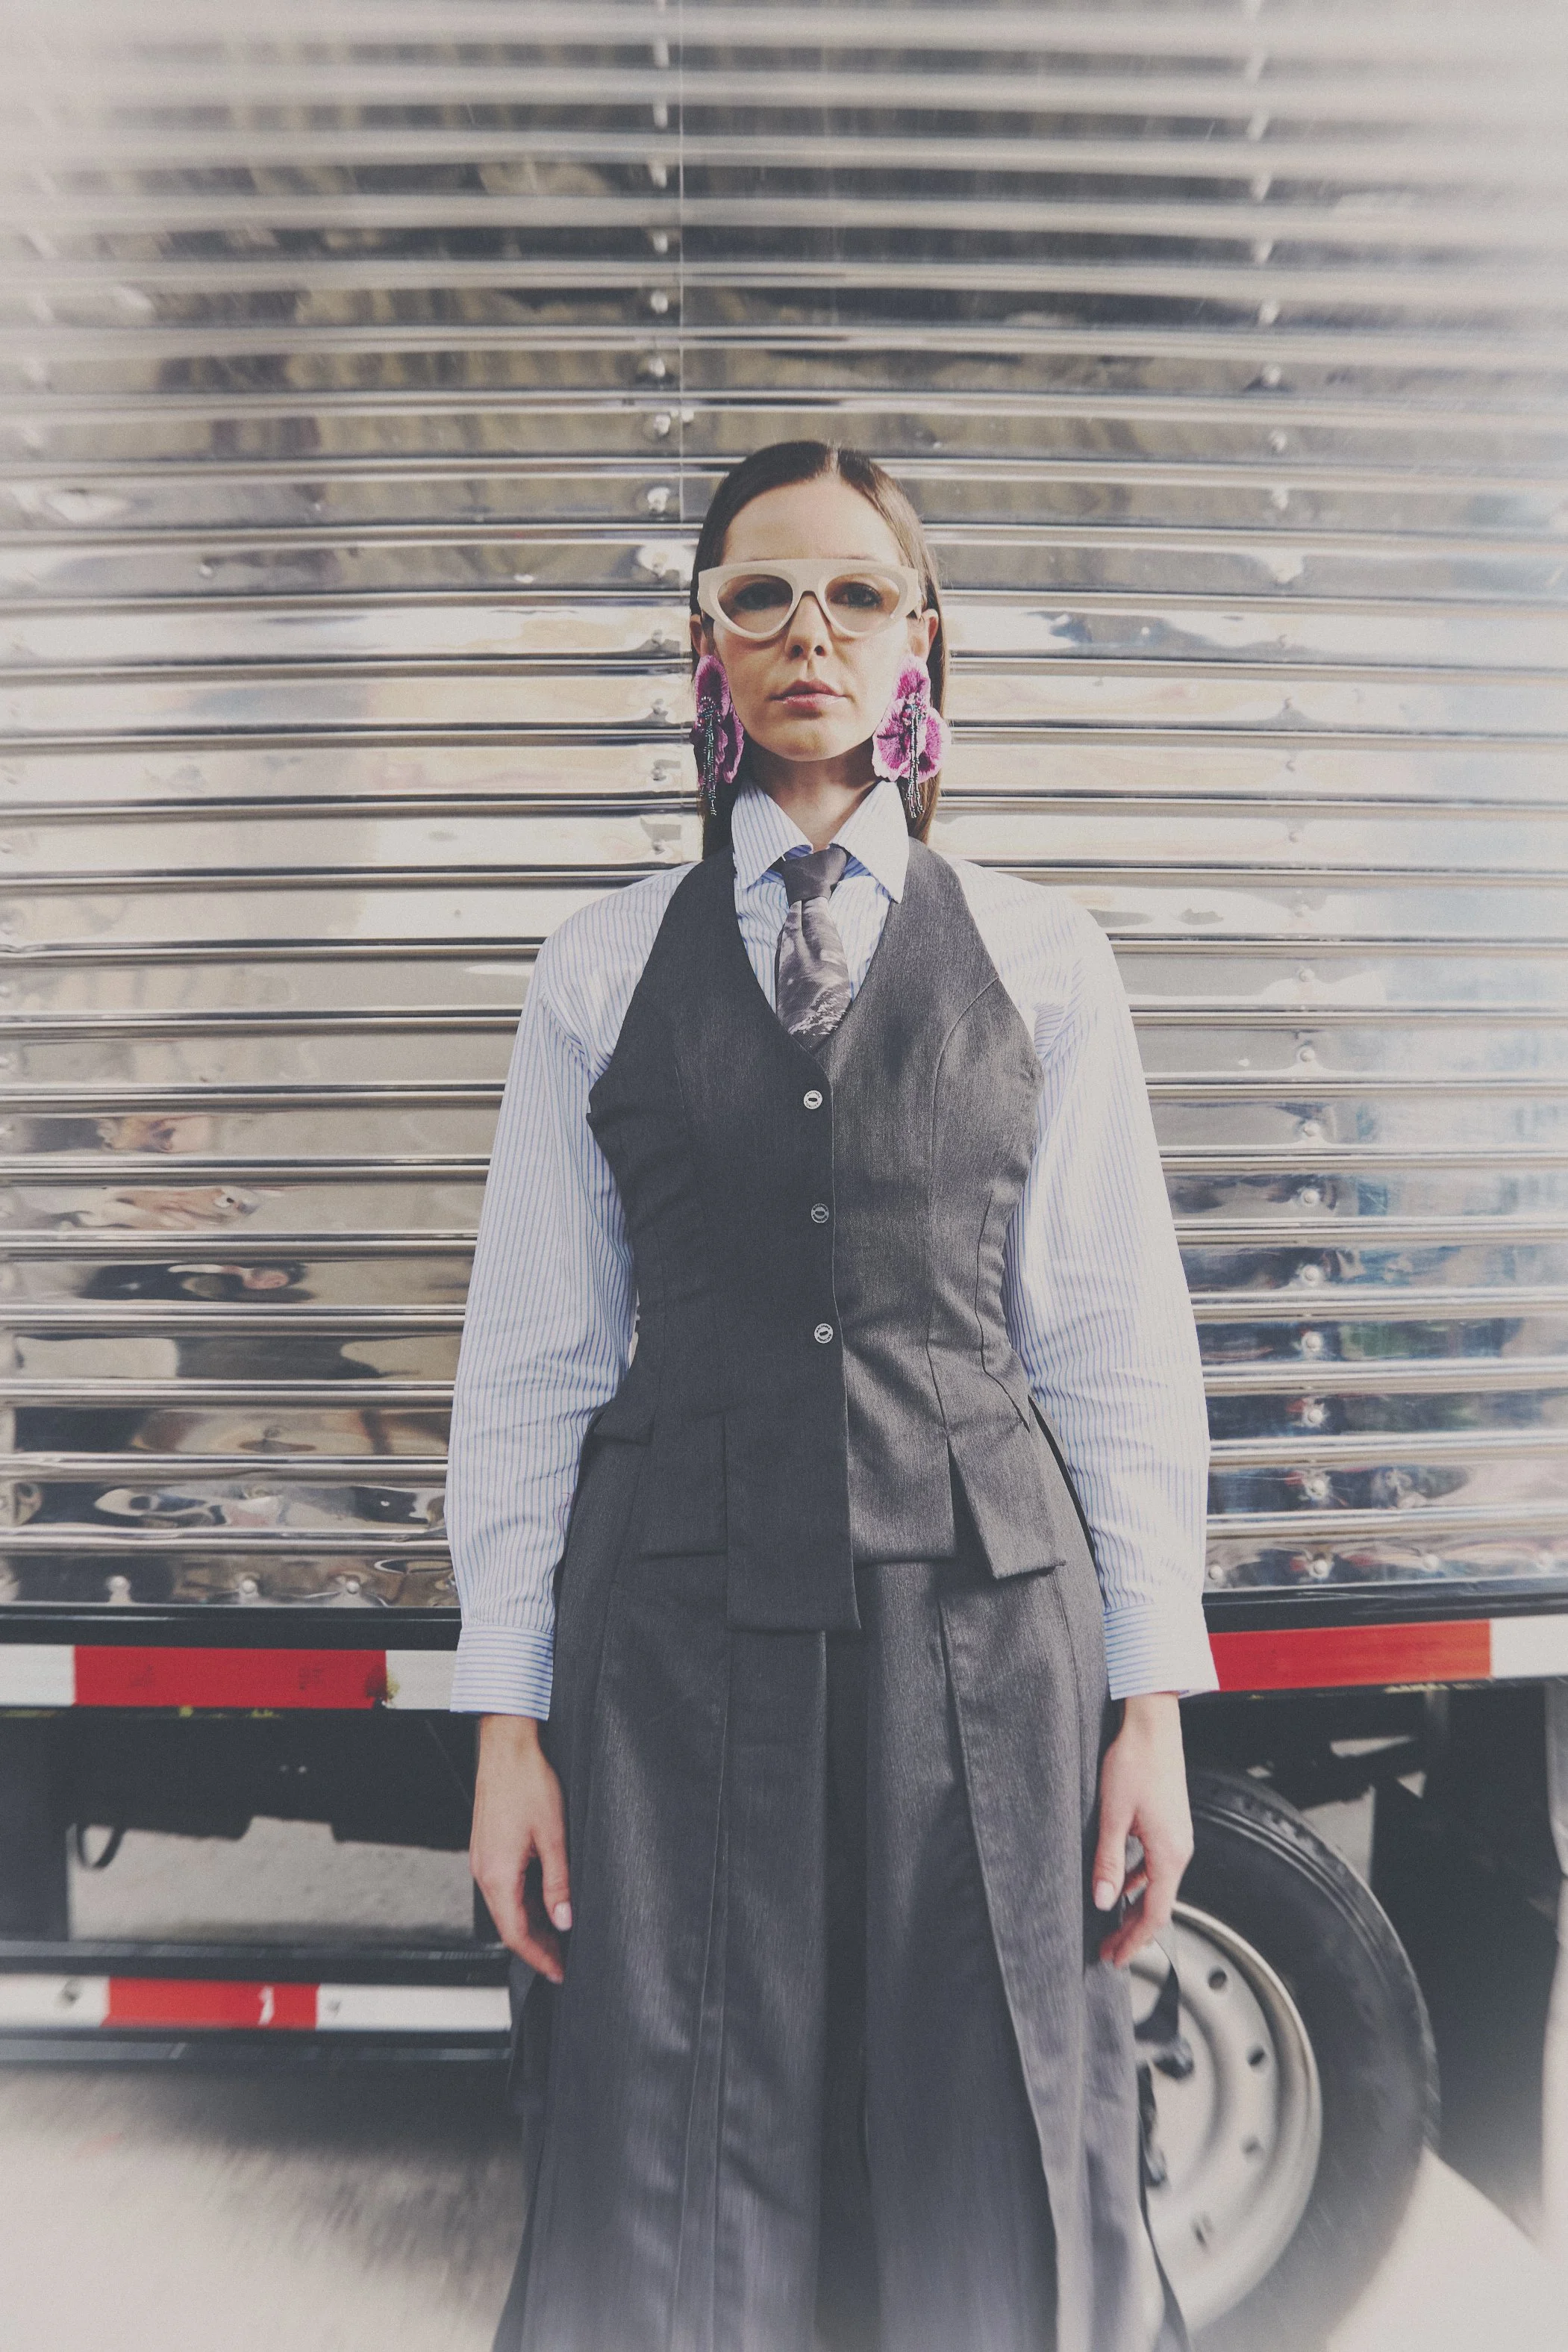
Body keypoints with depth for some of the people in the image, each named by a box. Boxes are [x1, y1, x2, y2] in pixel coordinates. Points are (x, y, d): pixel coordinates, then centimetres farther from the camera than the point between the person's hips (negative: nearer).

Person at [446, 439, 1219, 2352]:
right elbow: (529, 1354, 6)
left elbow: (1118, 1339, 5)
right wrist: (507, 1716, 3)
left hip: (981, 1614, 0)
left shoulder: (1039, 955, 7)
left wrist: (1152, 1700, 1)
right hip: (679, 1619, 1)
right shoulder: (600, 969, 7)